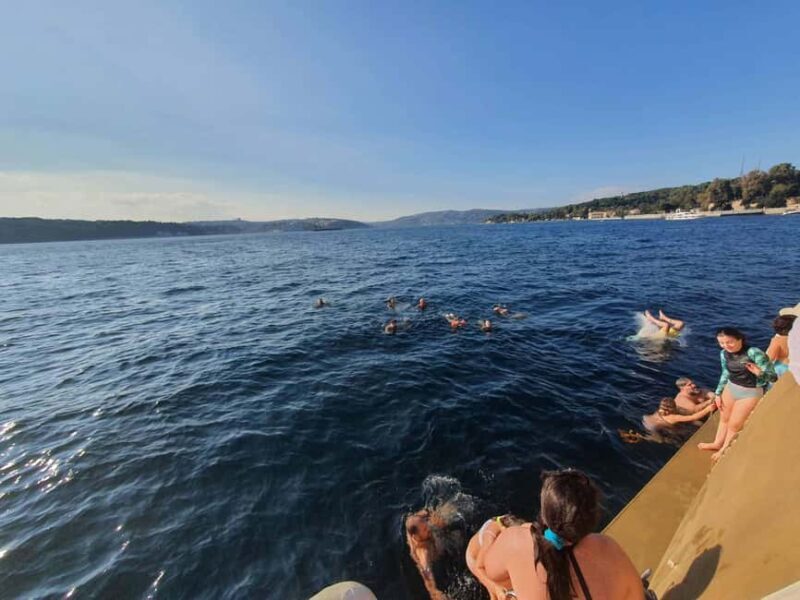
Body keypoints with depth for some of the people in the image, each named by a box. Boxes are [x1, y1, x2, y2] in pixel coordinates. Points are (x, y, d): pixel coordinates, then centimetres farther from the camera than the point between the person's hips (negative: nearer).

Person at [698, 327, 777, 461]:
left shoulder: (754, 353, -25)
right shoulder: (724, 354, -6)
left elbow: (772, 376, -22)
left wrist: (760, 373, -45)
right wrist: (718, 393, 12)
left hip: (750, 393, -6)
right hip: (731, 387, 6)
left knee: (734, 424, 9)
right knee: (724, 418, 21)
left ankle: (724, 449, 30)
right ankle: (717, 443, 40)